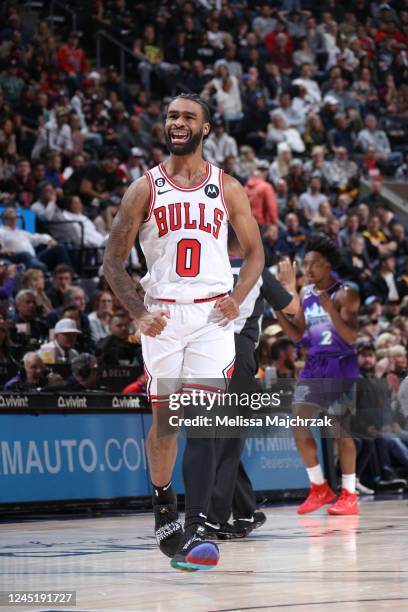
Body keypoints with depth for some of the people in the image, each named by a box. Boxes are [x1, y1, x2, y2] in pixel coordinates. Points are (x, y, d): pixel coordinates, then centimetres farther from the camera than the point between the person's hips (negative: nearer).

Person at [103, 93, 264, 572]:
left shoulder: (227, 188, 7)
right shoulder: (145, 189, 3)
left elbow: (254, 251, 15)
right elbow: (113, 262, 4)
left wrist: (237, 295, -4)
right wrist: (139, 314, -10)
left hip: (212, 315, 0)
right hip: (163, 315, 0)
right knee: (165, 421, 7)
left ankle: (193, 532, -18)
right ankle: (162, 501, 35)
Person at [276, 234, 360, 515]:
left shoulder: (345, 294, -10)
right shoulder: (306, 294, 11)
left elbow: (351, 337, -18)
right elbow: (297, 334, 16)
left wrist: (331, 310, -30)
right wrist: (278, 308, 3)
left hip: (340, 367, -6)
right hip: (314, 366, 6)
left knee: (341, 431, -4)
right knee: (300, 428, -2)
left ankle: (349, 496, 5)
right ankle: (319, 489, 13)